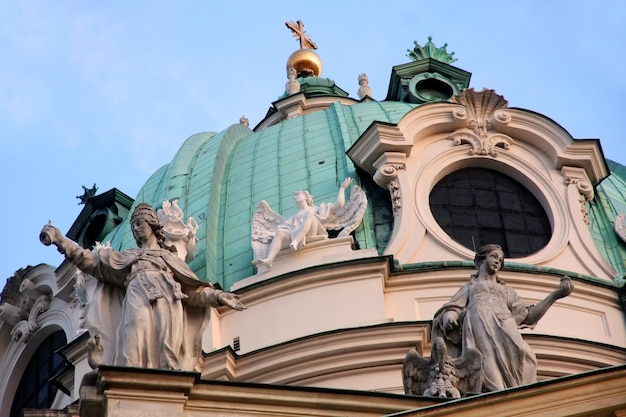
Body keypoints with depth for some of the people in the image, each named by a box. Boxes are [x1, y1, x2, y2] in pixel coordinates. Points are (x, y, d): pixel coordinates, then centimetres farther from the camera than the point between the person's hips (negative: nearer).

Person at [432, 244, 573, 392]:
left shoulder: (507, 291, 40)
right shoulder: (468, 288, 37)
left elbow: (529, 315, 24)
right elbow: (451, 311, 21)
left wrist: (555, 295, 15)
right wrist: (448, 317, -5)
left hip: (503, 324, 2)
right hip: (478, 326, -1)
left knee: (520, 352, -34)